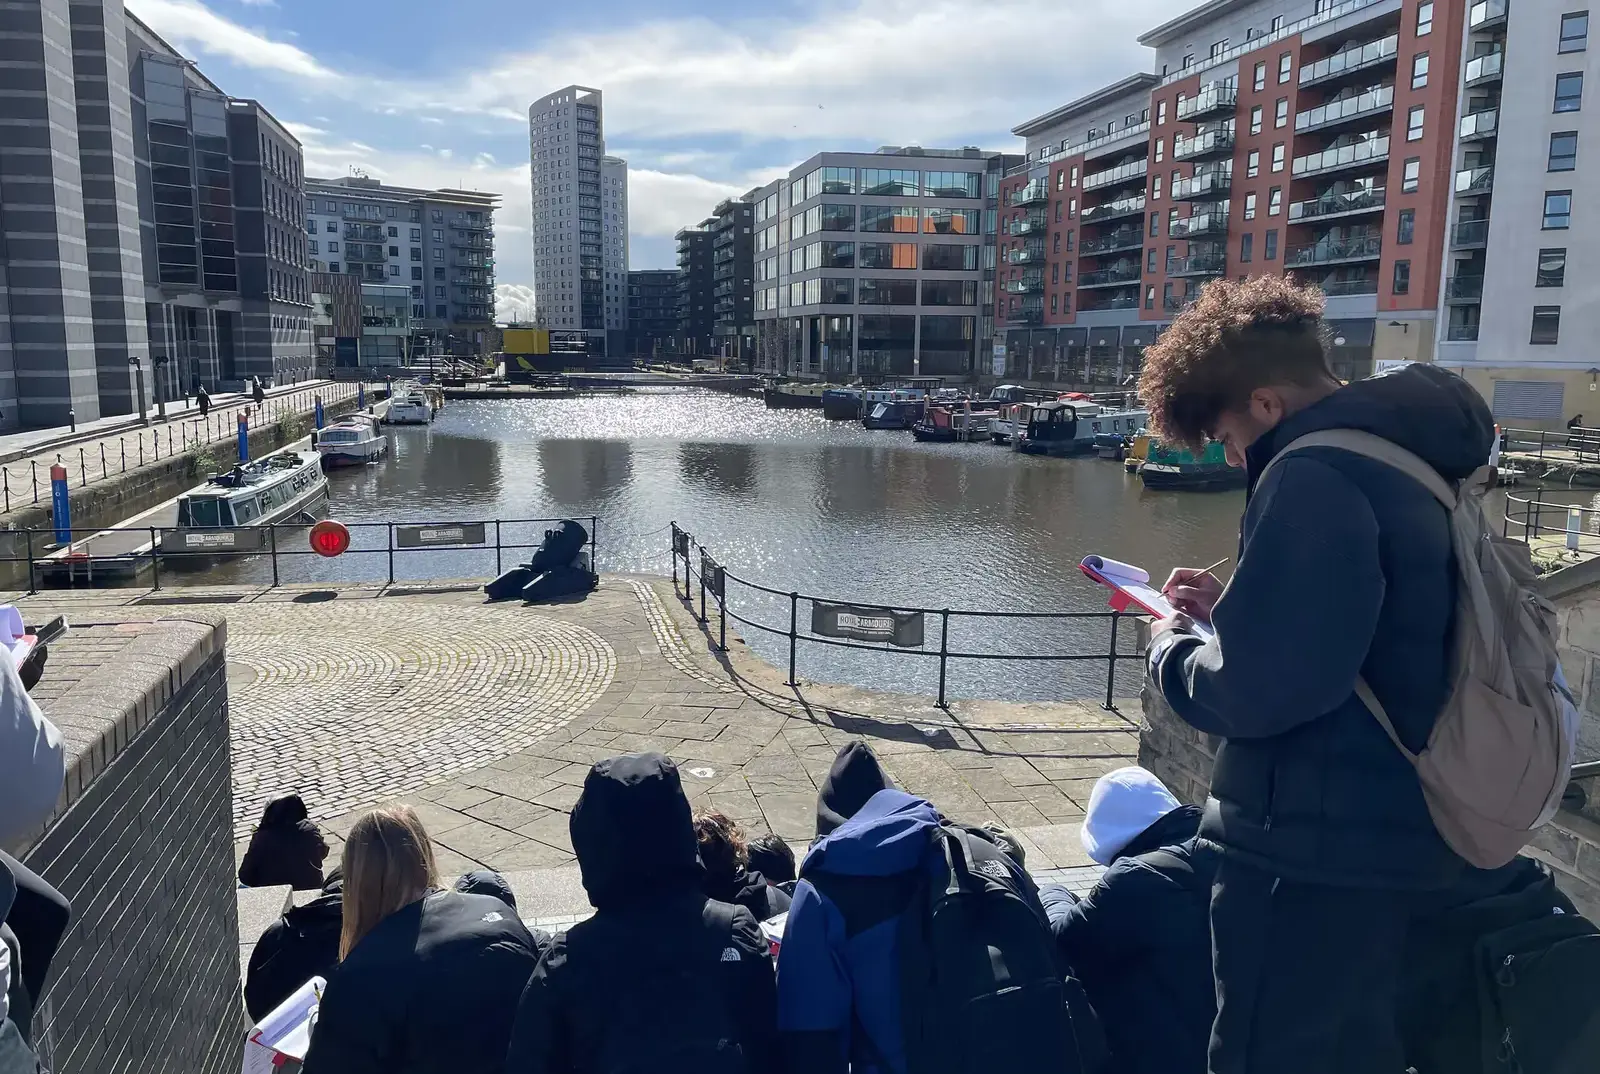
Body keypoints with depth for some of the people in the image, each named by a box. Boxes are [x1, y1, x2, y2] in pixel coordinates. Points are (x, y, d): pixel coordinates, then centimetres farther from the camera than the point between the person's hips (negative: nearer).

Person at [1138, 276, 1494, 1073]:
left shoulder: (1316, 475, -20)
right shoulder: (1403, 457, 12)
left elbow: (1254, 688, -26)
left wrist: (1172, 647, -7)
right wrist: (1233, 608, 11)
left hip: (1319, 852, -10)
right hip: (1392, 838, 10)